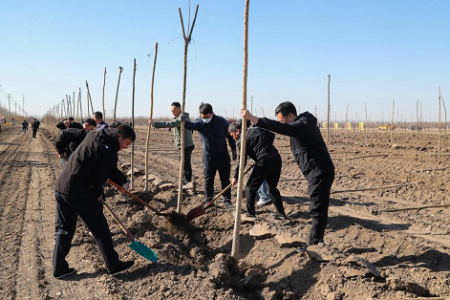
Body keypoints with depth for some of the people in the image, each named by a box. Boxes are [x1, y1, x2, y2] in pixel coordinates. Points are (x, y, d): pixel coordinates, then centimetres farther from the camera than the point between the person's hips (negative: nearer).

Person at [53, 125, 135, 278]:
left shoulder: (94, 136, 14)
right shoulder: (110, 151, -13)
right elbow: (100, 177, -11)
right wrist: (98, 193, 7)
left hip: (61, 187, 9)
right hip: (80, 192, -9)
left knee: (63, 229, 18)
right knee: (100, 228, 4)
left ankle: (59, 268, 24)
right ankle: (114, 265, 14)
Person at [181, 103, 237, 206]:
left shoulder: (221, 121, -7)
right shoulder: (200, 123, -9)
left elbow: (230, 135, 3)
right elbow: (191, 126, -32)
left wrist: (233, 149, 4)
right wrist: (184, 122, -55)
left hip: (223, 155, 0)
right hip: (209, 156, 0)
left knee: (225, 179, 7)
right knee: (208, 179, 7)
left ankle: (227, 200, 17)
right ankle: (208, 201, 19)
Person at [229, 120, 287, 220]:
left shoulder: (244, 139, -5)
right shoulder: (256, 129, 14)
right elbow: (272, 135, 22)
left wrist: (236, 177, 3)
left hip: (264, 163, -8)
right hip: (277, 159, 8)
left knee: (250, 188, 8)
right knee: (272, 187, 23)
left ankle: (251, 214, 9)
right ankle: (281, 213, 25)